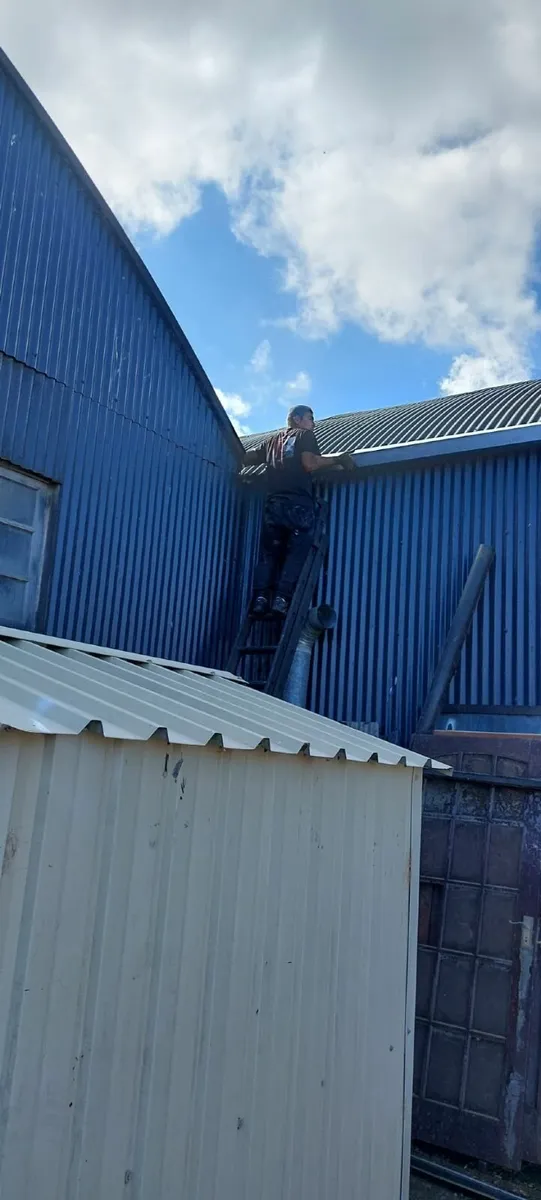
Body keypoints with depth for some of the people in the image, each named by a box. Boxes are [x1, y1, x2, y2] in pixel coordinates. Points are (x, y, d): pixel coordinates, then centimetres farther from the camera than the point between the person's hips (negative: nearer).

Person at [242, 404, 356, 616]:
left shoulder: (273, 440, 27)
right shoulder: (305, 435, 12)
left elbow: (246, 458, 25)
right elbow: (310, 463, -6)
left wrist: (265, 458, 43)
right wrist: (337, 459, 3)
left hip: (274, 503, 5)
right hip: (298, 503, -5)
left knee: (269, 554, 6)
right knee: (296, 553, -6)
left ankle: (260, 598, -7)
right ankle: (282, 599, -18)